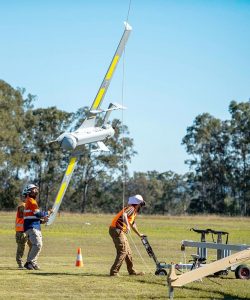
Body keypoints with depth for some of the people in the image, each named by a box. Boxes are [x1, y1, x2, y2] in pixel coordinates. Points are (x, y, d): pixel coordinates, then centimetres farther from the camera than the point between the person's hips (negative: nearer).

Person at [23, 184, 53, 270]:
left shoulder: (32, 201, 22)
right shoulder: (30, 201, -10)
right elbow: (38, 213, -18)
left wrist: (42, 220, 11)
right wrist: (47, 213, -4)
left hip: (36, 227, 11)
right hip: (31, 227, -11)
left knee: (38, 245, 13)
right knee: (37, 244, -19)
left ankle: (33, 263, 17)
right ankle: (29, 262, -17)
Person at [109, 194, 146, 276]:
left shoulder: (134, 211, 22)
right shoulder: (131, 208, -9)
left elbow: (133, 224, 37)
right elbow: (124, 214, -31)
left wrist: (139, 234, 47)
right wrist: (127, 225, -42)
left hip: (120, 232, 10)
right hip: (117, 230, -10)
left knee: (128, 251, 16)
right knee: (122, 251, -12)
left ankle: (132, 271, 26)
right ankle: (114, 272, -14)